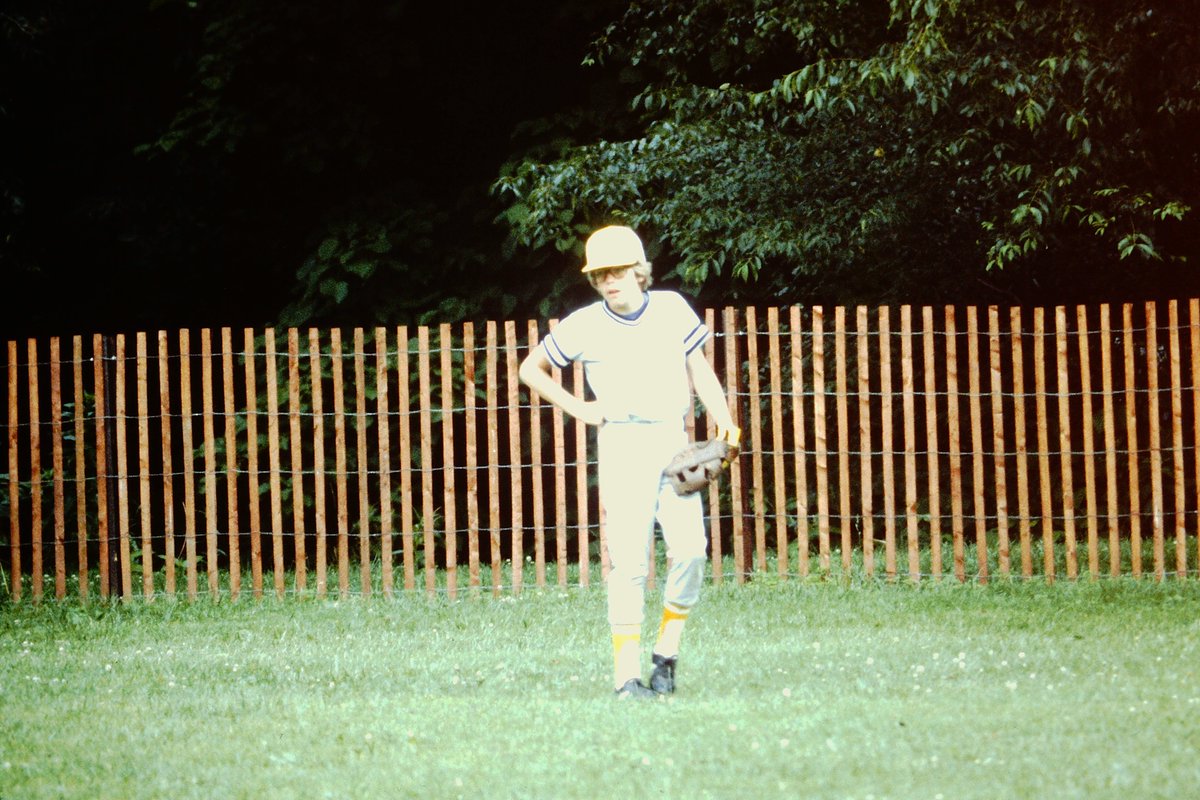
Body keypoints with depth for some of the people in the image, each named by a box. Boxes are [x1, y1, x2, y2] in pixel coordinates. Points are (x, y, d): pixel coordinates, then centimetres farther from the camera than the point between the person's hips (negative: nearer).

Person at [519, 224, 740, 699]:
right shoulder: (584, 326, 1)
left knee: (690, 549, -11)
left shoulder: (672, 309, 6)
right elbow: (531, 369, 13)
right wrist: (576, 408, 5)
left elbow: (699, 370, 14)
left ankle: (667, 651, 8)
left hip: (674, 441, 2)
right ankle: (627, 674, -7)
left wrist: (724, 420, 0)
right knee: (629, 558, -9)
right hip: (622, 443, -2)